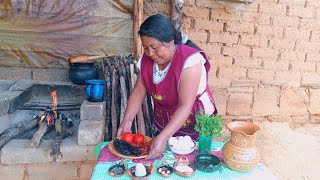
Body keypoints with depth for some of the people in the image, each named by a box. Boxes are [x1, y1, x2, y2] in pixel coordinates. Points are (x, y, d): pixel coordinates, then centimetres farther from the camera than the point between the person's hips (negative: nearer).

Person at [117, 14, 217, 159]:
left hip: (194, 121, -5)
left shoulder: (190, 60, -30)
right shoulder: (147, 58, -10)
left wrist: (163, 137, -40)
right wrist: (127, 120, -17)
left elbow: (185, 106, -33)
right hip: (163, 122, 5)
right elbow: (139, 91, -7)